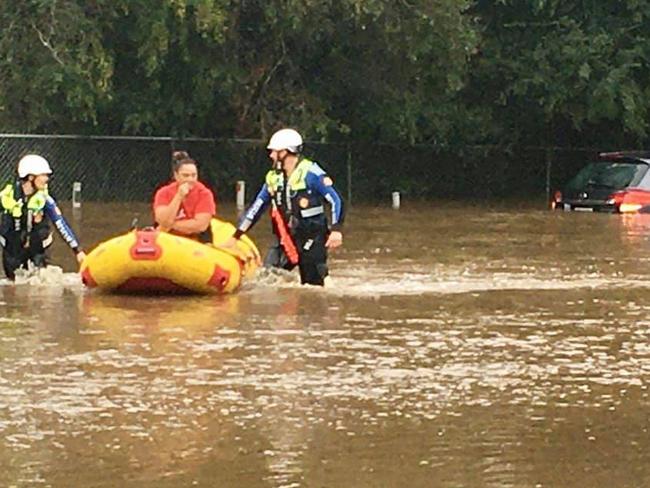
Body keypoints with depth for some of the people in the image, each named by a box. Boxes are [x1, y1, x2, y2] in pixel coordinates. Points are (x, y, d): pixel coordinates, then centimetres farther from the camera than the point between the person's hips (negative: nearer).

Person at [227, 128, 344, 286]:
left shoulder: (311, 173, -10)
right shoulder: (273, 178, 10)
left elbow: (335, 200, -11)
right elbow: (256, 208, 15)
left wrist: (336, 230, -23)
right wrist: (235, 237, 12)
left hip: (312, 240, -6)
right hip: (285, 241, 6)